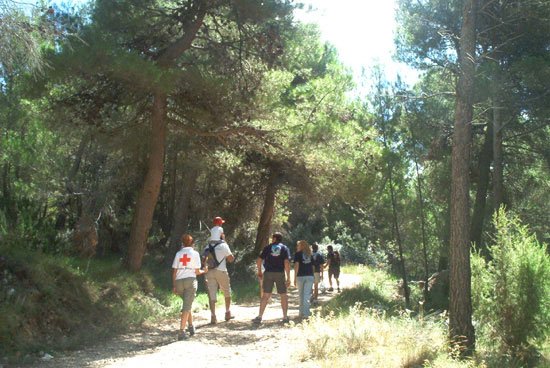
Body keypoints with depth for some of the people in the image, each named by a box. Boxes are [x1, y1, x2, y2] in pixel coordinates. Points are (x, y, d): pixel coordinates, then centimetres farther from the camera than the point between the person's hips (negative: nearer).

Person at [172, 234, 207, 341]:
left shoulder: (178, 253, 9)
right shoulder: (195, 253, 1)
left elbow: (174, 271, 6)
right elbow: (196, 272, -1)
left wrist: (174, 285, 11)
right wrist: (204, 271, 20)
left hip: (179, 281, 4)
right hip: (190, 280, -4)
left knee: (186, 304, 22)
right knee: (187, 306, -4)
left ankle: (191, 326, 31)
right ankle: (181, 331, -11)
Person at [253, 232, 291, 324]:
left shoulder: (267, 247, 6)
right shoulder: (284, 248, 4)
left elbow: (259, 260, 1)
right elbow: (287, 262, -8)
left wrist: (259, 272, 14)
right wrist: (288, 278, -7)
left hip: (268, 273, 0)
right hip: (280, 273, 0)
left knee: (265, 295, 3)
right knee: (283, 295, 9)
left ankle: (259, 317, 0)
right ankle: (285, 317, 10)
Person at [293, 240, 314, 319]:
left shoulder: (298, 254, 1)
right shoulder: (310, 254, 14)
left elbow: (296, 265, -7)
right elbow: (312, 266, 12)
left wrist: (295, 278, -6)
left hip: (301, 276, -3)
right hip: (310, 276, 3)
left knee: (301, 295, 11)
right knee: (307, 295, 1)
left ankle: (302, 313, 17)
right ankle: (306, 313, -4)